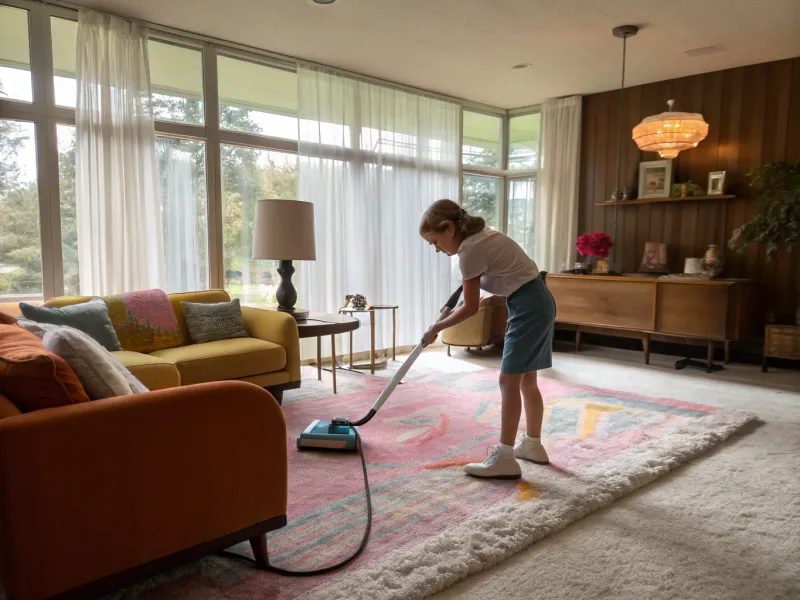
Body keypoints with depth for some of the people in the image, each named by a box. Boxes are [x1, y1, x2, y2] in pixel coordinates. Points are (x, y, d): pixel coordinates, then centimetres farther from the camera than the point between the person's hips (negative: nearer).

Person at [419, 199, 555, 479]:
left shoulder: (469, 250, -16)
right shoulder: (480, 235, 12)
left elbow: (471, 308, -9)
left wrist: (436, 328, 1)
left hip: (528, 307, -10)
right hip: (539, 302, 10)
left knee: (509, 379, -8)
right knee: (526, 378, 15)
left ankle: (504, 458, -5)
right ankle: (532, 444, 26)